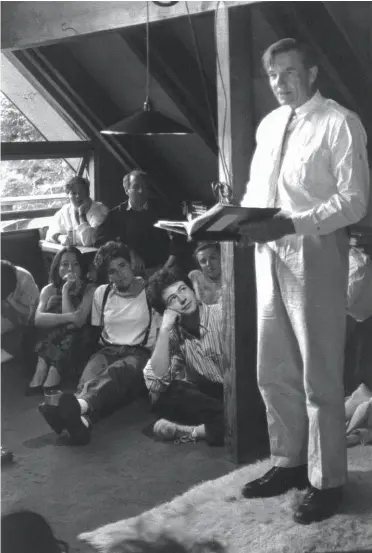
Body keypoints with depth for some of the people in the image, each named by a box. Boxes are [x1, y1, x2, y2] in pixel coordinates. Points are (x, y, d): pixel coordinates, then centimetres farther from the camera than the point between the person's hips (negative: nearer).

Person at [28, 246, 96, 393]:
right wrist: (68, 317, -26)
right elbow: (38, 319, -13)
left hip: (76, 346, -2)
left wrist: (66, 290, -14)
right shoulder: (49, 290, 7)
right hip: (49, 340, 2)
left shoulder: (89, 290, -1)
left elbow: (77, 322, -17)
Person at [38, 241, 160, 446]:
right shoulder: (101, 293, 16)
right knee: (89, 376, -34)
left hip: (140, 354, -3)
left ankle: (79, 404, -72)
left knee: (116, 372, -40)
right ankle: (81, 418, -69)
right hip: (108, 351, 3)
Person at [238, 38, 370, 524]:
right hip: (270, 253, 7)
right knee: (274, 372, 13)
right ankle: (288, 463, 30)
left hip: (314, 254, -7)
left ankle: (326, 481, 16)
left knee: (319, 376, 2)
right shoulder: (268, 125, 15)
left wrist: (290, 224, -24)